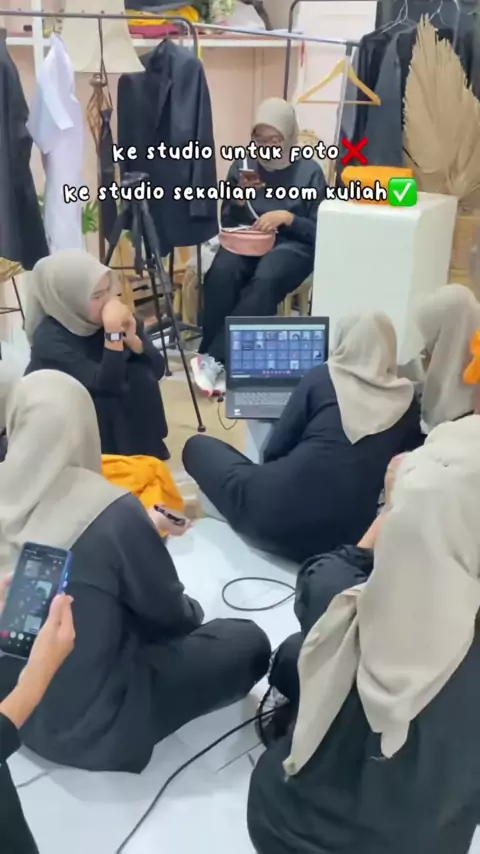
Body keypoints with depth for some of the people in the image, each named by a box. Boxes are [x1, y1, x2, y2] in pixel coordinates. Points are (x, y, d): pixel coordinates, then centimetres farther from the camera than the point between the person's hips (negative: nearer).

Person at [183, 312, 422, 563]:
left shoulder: (322, 377, 5)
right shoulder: (406, 401, 11)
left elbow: (274, 451, 9)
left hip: (280, 513, -4)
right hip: (349, 537, 5)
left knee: (198, 446, 19)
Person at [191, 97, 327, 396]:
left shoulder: (310, 171, 3)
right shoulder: (242, 165, 11)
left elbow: (319, 230, 0)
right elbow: (227, 222, 11)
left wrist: (287, 217, -16)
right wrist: (239, 198, -9)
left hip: (291, 245, -2)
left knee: (265, 280, -38)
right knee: (221, 273, -34)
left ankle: (215, 358, -32)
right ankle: (216, 358, -27)